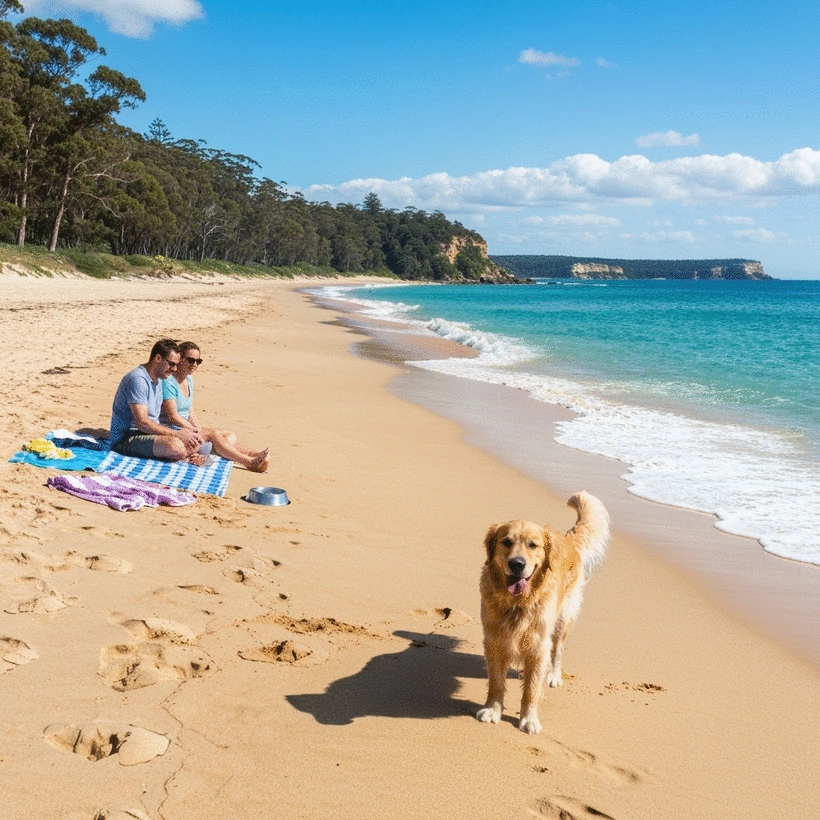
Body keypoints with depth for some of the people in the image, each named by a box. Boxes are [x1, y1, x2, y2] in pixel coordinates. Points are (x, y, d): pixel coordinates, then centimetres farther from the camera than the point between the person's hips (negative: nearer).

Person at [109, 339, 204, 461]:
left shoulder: (158, 379, 13)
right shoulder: (137, 379, -19)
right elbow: (142, 423, -25)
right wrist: (177, 434, -21)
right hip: (126, 438, -10)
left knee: (196, 440, -2)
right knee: (176, 446, -32)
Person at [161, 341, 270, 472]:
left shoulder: (189, 379, 14)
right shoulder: (168, 381, -15)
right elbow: (173, 416, -18)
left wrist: (200, 430, 0)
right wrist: (197, 431, -14)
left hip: (188, 428, 9)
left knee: (230, 436, -7)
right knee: (213, 434, -25)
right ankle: (249, 461, -31)